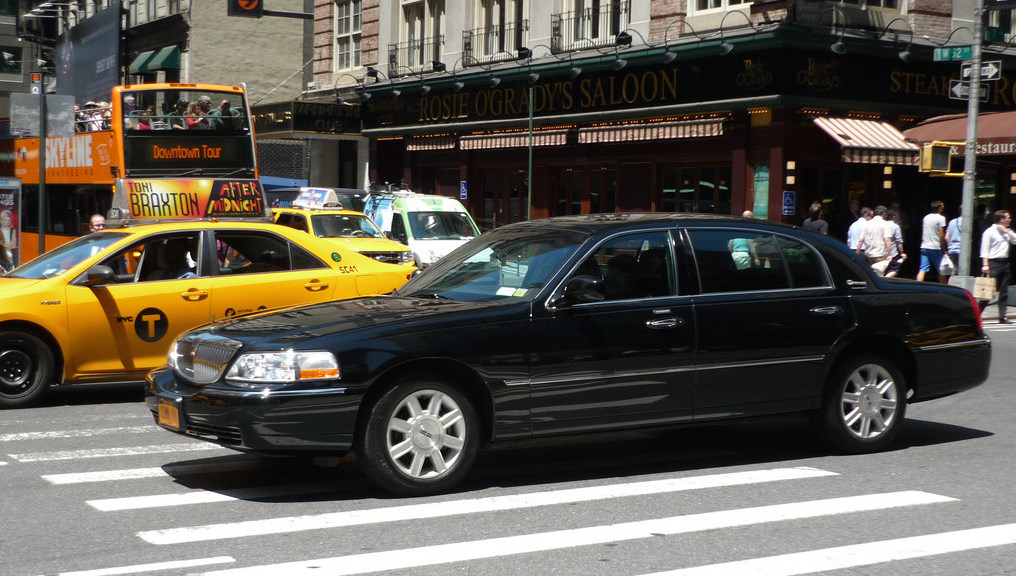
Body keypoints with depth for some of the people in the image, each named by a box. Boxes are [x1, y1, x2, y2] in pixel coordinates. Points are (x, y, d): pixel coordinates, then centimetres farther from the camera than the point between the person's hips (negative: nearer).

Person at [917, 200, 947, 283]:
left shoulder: (926, 217, 12)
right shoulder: (941, 218, -6)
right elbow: (941, 235, -11)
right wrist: (944, 249, -7)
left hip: (924, 247, 5)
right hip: (936, 248, -5)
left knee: (922, 270, -3)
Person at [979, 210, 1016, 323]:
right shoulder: (989, 232, -5)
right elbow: (984, 250, -8)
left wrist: (1006, 231, -1)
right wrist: (985, 265, -16)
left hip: (1005, 262, 7)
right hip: (994, 262, -7)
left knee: (1004, 291, 5)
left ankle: (1002, 317, 7)